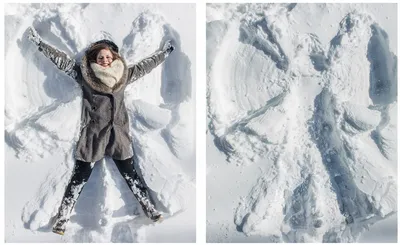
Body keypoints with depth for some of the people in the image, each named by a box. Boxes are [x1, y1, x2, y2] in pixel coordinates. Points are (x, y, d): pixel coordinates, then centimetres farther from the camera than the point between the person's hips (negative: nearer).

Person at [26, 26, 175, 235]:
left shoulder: (124, 74, 3)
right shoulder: (84, 74, -4)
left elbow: (145, 65, 15)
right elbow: (62, 60, -5)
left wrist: (165, 51, 25)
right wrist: (39, 42, -8)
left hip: (118, 134, 3)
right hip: (92, 135, -2)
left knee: (130, 174, 14)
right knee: (80, 177, 3)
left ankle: (150, 210, 25)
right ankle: (62, 219, 13)